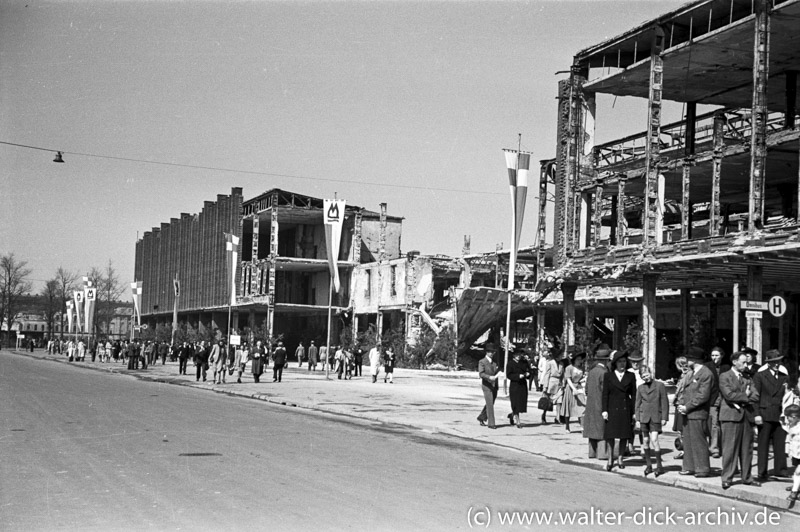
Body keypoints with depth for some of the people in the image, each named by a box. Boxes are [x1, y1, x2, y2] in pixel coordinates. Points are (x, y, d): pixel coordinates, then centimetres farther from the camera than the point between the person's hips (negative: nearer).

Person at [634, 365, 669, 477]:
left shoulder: (660, 385, -1)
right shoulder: (640, 387, 9)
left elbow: (664, 402, 0)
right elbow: (637, 404, 10)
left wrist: (664, 417, -4)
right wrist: (637, 419, 5)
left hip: (655, 417, -3)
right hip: (643, 416, 3)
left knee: (654, 439, -13)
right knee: (645, 441, 6)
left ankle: (659, 465, -4)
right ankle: (648, 465, 16)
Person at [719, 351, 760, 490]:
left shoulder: (747, 379, 18)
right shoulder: (724, 377, 0)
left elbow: (756, 397, 5)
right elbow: (729, 395, -14)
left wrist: (741, 400, -9)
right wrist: (745, 396, -5)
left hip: (747, 415, 6)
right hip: (731, 416, -6)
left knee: (747, 449, 7)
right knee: (730, 448, -5)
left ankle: (747, 477, 14)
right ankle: (727, 478, -2)